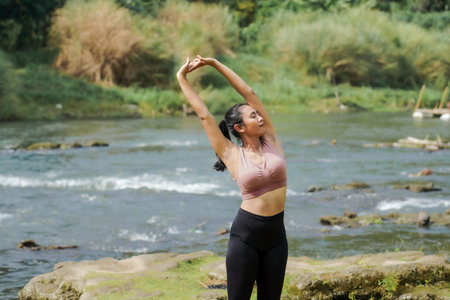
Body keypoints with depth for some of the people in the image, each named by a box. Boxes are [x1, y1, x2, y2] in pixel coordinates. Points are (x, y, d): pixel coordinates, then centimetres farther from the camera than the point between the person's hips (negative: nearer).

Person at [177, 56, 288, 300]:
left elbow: (250, 94, 3)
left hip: (275, 233, 4)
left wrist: (216, 64, 6)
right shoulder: (233, 155, -3)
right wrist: (182, 78, 5)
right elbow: (204, 115, -1)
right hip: (245, 234, -4)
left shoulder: (271, 141, 4)